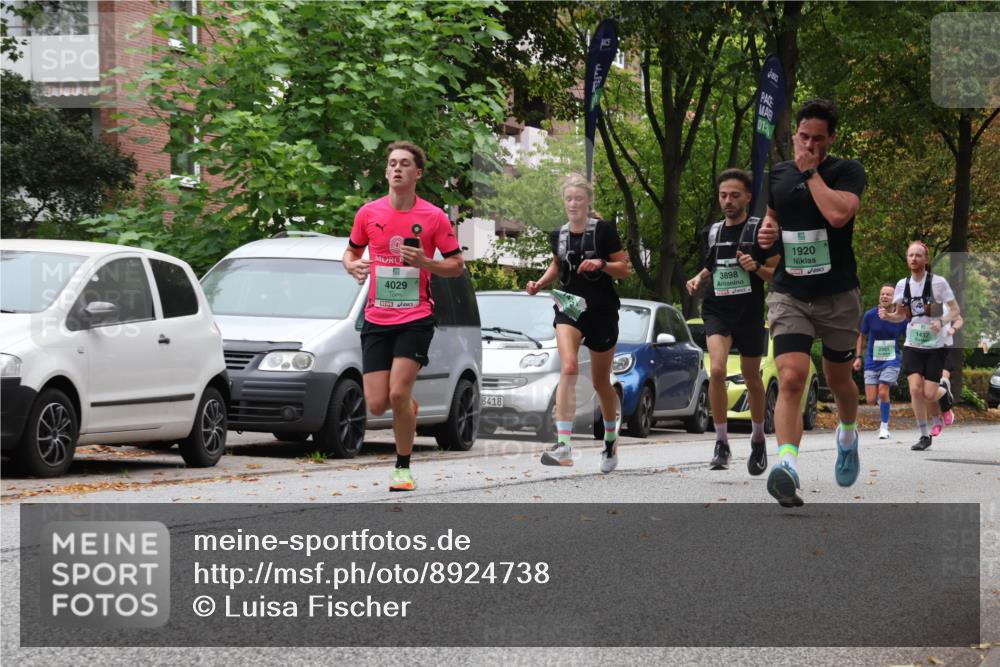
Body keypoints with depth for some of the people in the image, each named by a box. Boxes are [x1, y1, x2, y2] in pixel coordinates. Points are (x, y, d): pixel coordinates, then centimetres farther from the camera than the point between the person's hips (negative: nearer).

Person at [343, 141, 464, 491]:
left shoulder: (434, 217, -3)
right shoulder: (368, 213, 4)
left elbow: (457, 265, 3)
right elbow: (351, 252, 17)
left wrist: (424, 262, -15)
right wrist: (353, 266, -6)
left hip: (415, 319, -3)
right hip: (376, 319, 3)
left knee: (398, 394, -16)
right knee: (376, 404, -4)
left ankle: (403, 468, 3)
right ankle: (408, 409, 34)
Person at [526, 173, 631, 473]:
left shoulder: (603, 230, -6)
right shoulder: (558, 235, 6)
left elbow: (624, 269, -4)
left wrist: (601, 264, -22)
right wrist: (540, 283, 7)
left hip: (602, 312, -2)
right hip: (568, 307, 2)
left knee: (600, 381, 10)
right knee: (568, 368, -22)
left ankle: (610, 440, 35)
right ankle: (563, 445, -30)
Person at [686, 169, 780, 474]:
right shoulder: (712, 232, 9)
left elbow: (778, 274, -2)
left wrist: (756, 268, -21)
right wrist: (699, 278, 6)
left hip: (750, 314, -2)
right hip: (717, 311, 2)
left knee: (751, 379, 11)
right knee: (717, 370, -20)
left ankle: (758, 439, 34)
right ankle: (721, 443, -14)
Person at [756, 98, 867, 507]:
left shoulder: (848, 171, -7)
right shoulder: (777, 174, 7)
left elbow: (838, 213, -26)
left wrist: (811, 171, -17)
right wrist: (767, 230, 4)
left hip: (838, 294, -2)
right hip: (788, 293, 2)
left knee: (838, 381, 16)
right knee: (790, 379, -19)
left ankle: (848, 437, 49)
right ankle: (787, 466, -32)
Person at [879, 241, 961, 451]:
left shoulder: (938, 283, -9)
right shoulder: (903, 285, 3)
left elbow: (955, 311, -7)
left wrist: (941, 321, -27)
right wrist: (886, 315, -9)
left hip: (937, 345, -3)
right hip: (913, 345, 3)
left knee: (929, 394, -7)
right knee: (915, 388, -14)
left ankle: (937, 419, 28)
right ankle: (925, 436, 0)